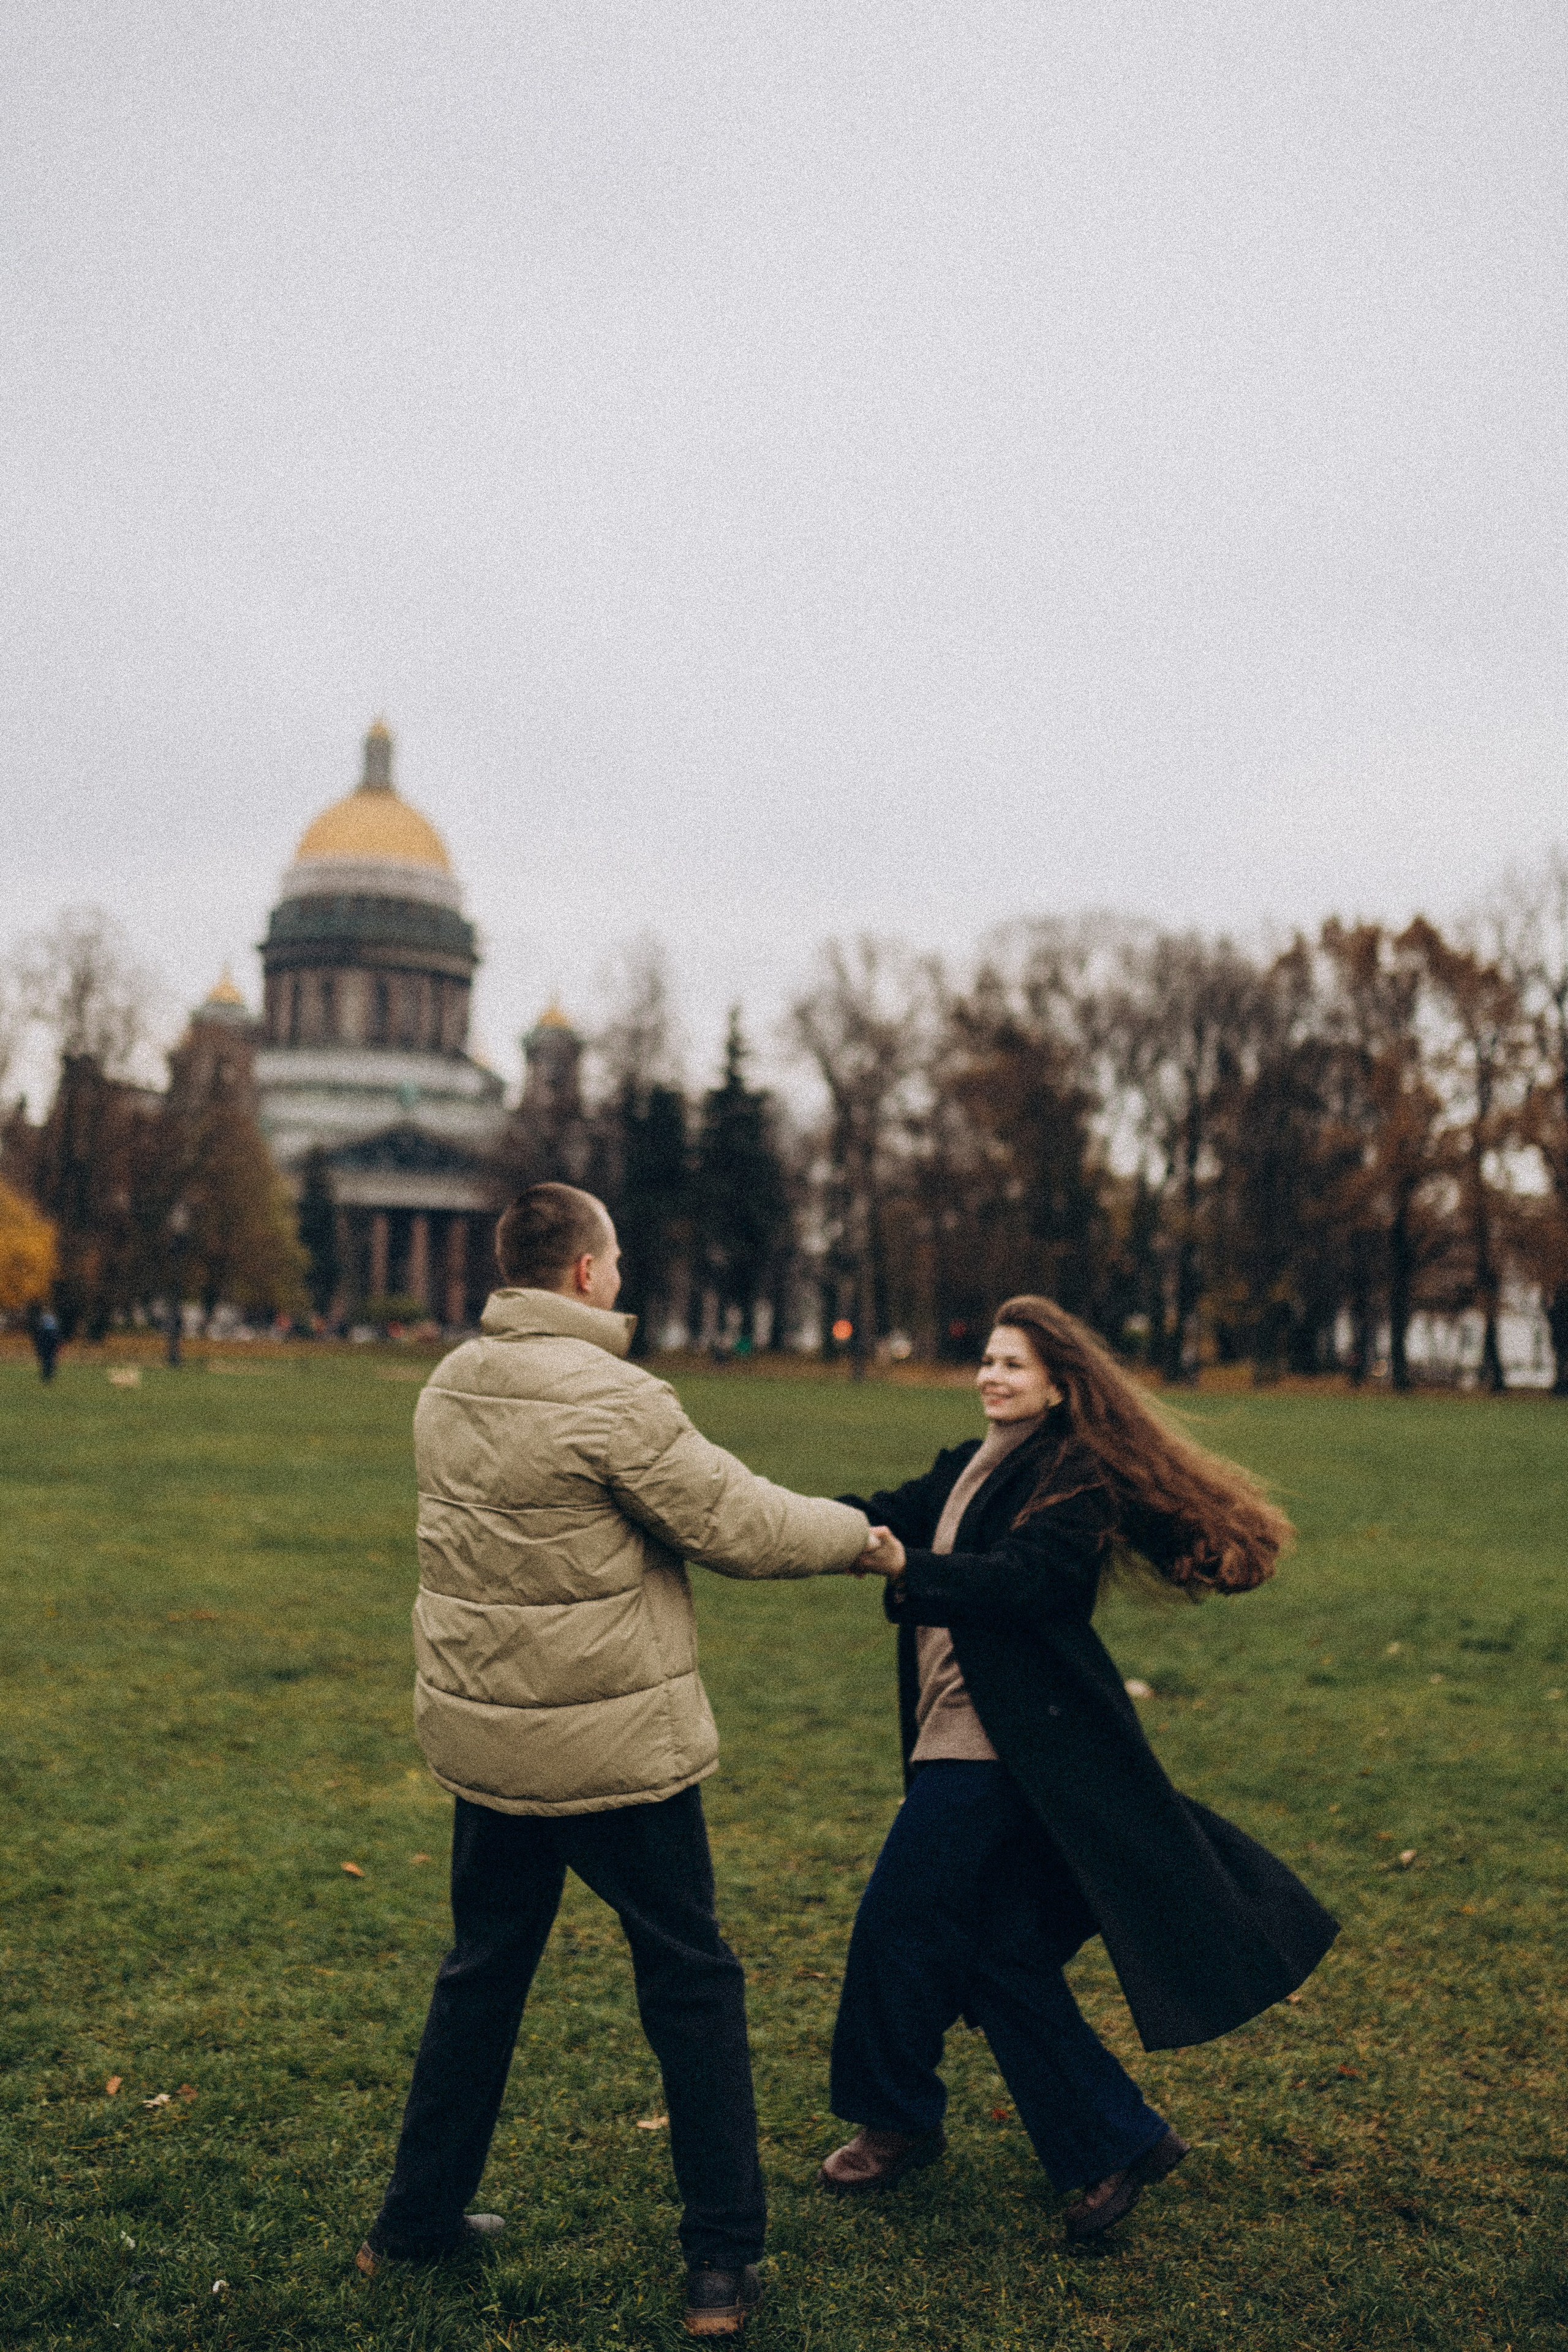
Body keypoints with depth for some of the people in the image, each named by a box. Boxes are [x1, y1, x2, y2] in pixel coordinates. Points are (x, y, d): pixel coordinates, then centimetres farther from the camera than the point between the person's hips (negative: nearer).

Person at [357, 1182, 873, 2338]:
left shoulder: (448, 1388, 3)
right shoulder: (612, 1398, -20)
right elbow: (741, 1525, -15)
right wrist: (857, 1531, 2)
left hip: (481, 1739, 7)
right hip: (614, 1748, -7)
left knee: (481, 1972, 22)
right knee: (692, 1985, 9)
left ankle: (418, 2218, 34)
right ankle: (723, 2261, 16)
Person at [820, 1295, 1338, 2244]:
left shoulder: (1075, 1482, -10)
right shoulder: (969, 1468, 16)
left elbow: (1020, 1579, -25)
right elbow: (891, 1515, 5)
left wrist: (905, 1569, -42)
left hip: (1003, 1742, -8)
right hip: (961, 1731, 8)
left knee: (900, 1916, -3)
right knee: (1003, 1955, 9)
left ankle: (900, 2120, 18)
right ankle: (1118, 2141, 20)